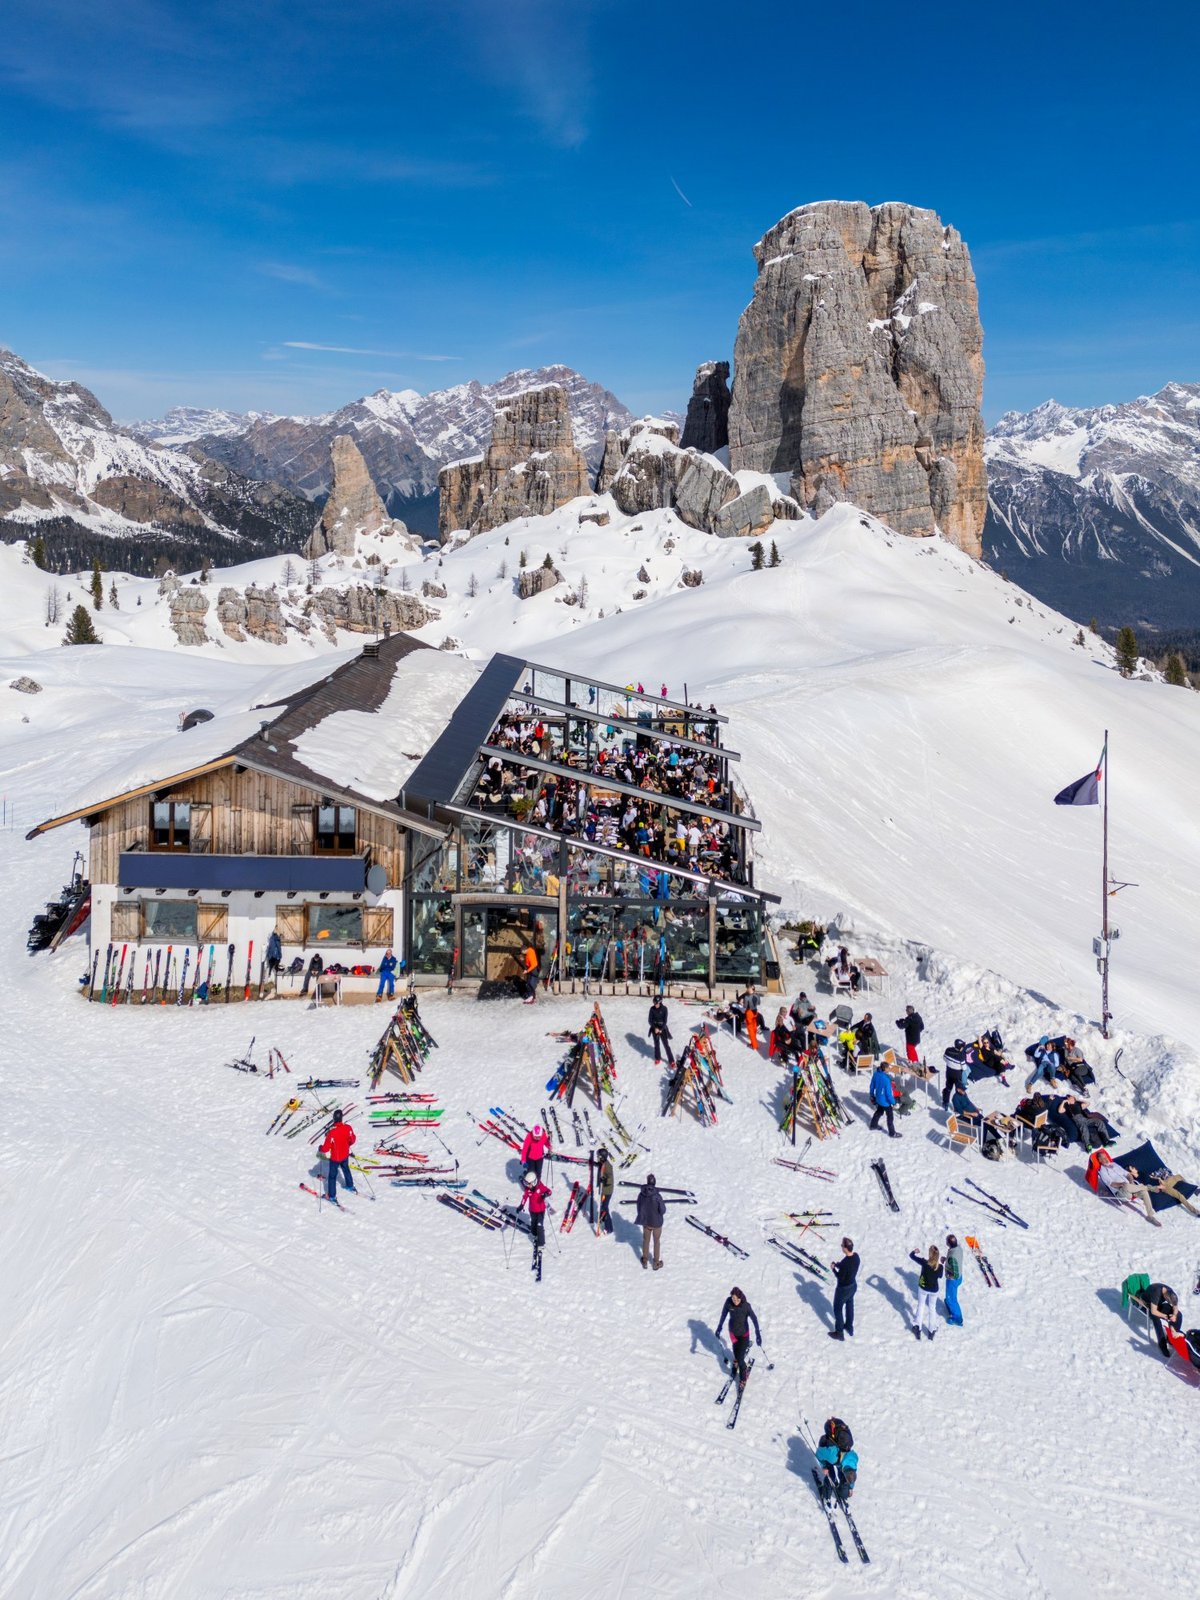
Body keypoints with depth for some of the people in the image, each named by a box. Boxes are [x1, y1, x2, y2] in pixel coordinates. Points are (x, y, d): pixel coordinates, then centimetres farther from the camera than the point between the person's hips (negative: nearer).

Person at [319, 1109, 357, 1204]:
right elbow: (353, 1140, -4)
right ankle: (350, 1186, 49)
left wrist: (321, 1150, -2)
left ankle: (332, 1196, 25)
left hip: (334, 1158, -4)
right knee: (346, 1169, 31)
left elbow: (326, 1148, -25)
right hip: (345, 1155, 4)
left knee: (332, 1175, 14)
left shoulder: (332, 1132, -34)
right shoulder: (348, 1128, -21)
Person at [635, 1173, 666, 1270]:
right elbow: (663, 1211, -20)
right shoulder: (657, 1196, -29)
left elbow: (639, 1208, -4)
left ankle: (645, 1261, 40)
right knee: (656, 1242, 19)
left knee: (646, 1240, 24)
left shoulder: (641, 1194, -17)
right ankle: (656, 1263, 33)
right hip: (656, 1223, -3)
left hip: (645, 1222, 3)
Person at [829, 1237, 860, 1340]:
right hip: (853, 1285, 7)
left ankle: (839, 1333, 29)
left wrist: (833, 1268, -10)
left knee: (838, 1309, 15)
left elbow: (840, 1277, -25)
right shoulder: (856, 1256, -12)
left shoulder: (845, 1262, -36)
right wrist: (838, 1264, 0)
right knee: (849, 1306, 29)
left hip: (843, 1289, -7)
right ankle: (850, 1327, 48)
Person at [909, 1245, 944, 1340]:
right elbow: (939, 1279, -6)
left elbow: (911, 1255, -13)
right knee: (932, 1308, 22)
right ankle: (931, 1330, 32)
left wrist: (914, 1251, 6)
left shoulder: (924, 1262, -26)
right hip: (934, 1290, 1)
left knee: (920, 1306, 22)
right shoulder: (940, 1267, -24)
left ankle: (918, 1326, 19)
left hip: (922, 1288, -1)